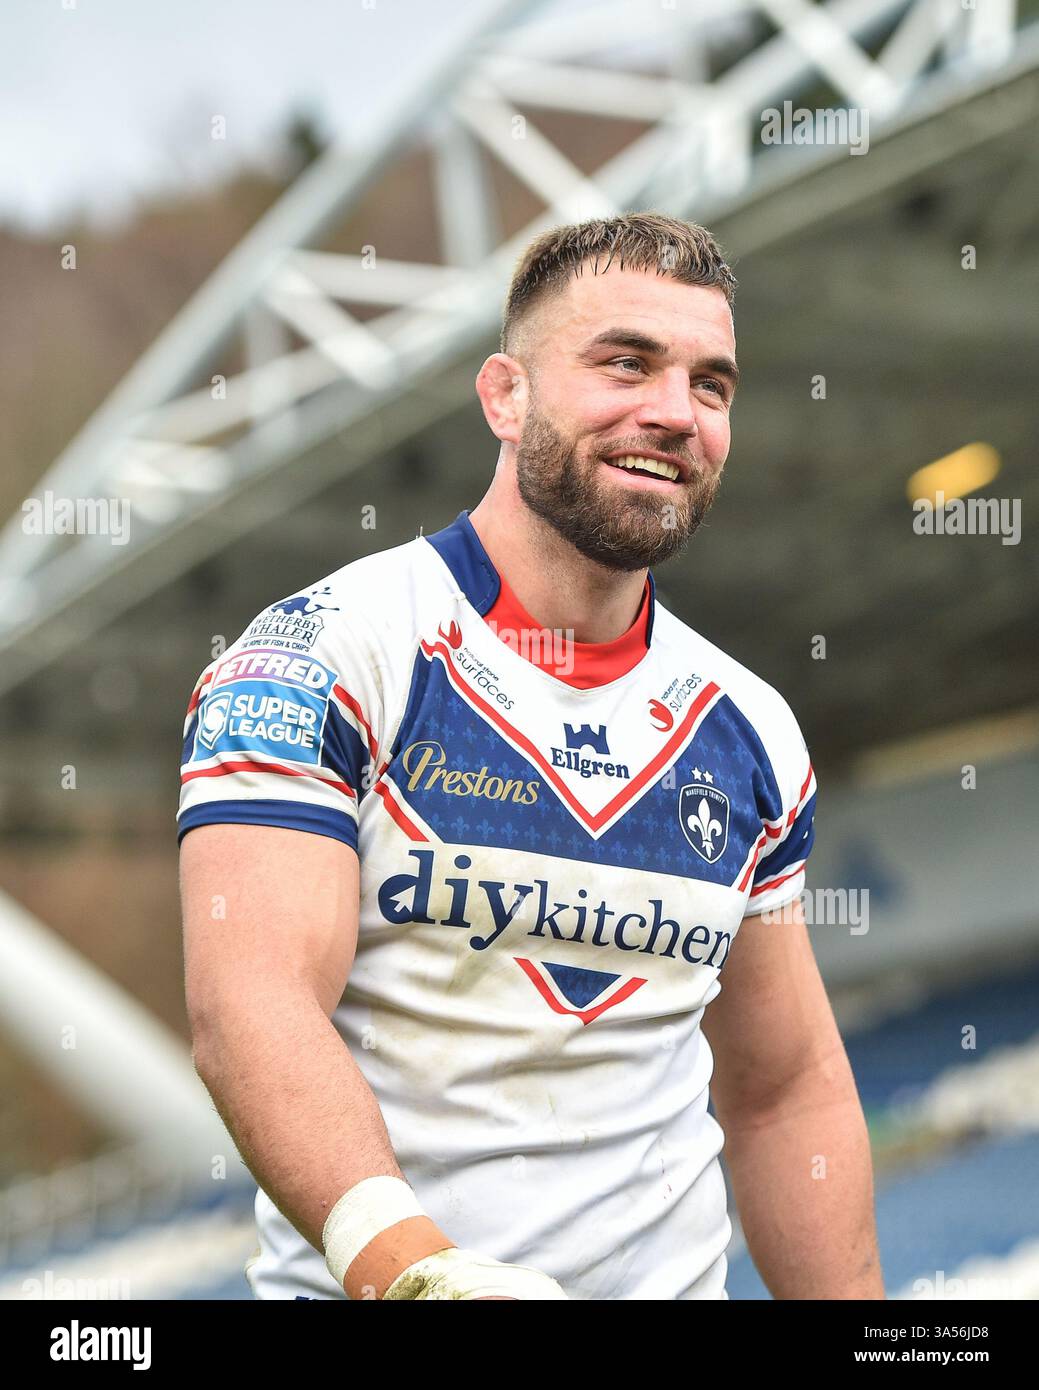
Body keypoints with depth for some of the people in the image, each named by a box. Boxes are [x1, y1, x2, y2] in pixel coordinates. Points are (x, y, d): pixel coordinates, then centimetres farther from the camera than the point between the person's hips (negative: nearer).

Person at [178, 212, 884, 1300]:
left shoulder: (749, 732, 4)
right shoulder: (323, 658, -12)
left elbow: (786, 1092, 10)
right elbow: (251, 1007, -25)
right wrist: (408, 1265, -39)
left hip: (671, 1273, 5)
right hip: (355, 1289, -5)